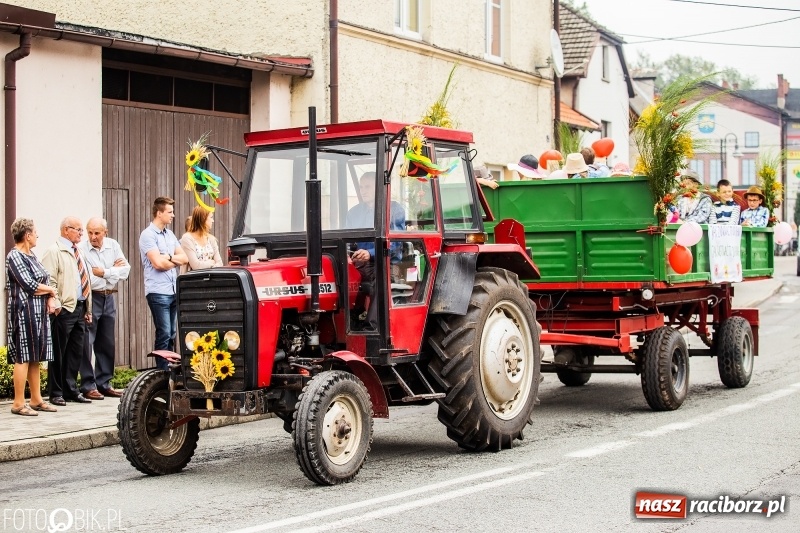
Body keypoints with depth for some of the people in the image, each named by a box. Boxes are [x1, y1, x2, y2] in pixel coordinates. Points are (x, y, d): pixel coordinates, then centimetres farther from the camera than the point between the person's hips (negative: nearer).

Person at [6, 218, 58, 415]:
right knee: (23, 357, -7)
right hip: (24, 312, -9)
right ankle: (18, 403, -4)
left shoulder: (31, 256, 16)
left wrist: (50, 299, -4)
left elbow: (45, 279, 14)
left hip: (39, 312, 9)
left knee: (35, 357, 11)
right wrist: (50, 290, -2)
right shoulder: (14, 257, -11)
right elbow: (30, 286, -17)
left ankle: (36, 400, 16)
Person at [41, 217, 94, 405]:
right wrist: (56, 305, -20)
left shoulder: (78, 252, 20)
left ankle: (71, 390, 18)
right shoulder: (54, 252, -7)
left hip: (80, 308, 8)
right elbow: (49, 281, -14)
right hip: (64, 310, -8)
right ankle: (56, 393, 4)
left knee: (77, 351, 10)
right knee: (58, 352, -2)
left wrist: (88, 309, 18)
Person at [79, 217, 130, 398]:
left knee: (107, 343, 10)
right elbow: (85, 279, -18)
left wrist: (103, 272, -11)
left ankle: (104, 383, 19)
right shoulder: (81, 249, -11)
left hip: (109, 298, 6)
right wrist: (113, 270, -9)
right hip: (90, 298, -6)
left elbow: (125, 270, 0)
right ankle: (88, 386, 1)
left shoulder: (113, 246, 6)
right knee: (87, 343, -5)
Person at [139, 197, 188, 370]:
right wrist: (175, 261, 1)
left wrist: (168, 257, -8)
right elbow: (158, 263, -17)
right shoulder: (148, 235, -8)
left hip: (173, 291, 7)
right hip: (158, 292, -7)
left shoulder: (170, 234, 16)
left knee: (171, 335, 10)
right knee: (164, 335, -7)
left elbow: (184, 258, 10)